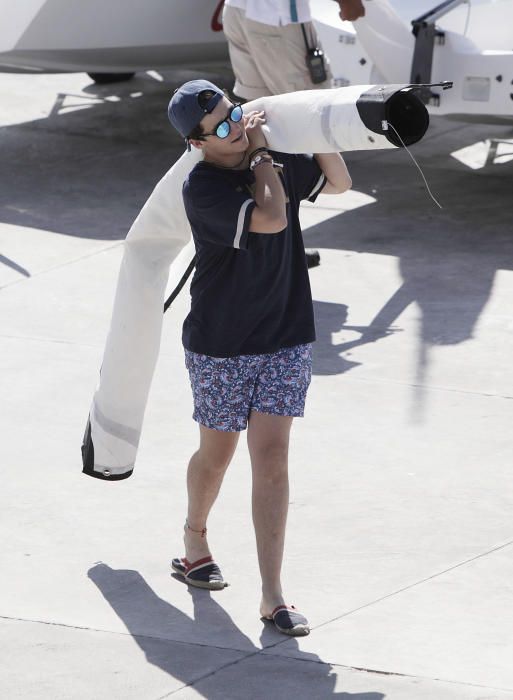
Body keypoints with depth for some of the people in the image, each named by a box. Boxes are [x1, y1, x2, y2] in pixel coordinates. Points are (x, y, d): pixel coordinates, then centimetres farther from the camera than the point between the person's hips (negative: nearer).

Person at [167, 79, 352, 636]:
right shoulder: (202, 187, -19)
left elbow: (338, 182, 18)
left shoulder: (273, 163, 2)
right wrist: (260, 155, -15)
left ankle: (272, 596, -7)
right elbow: (271, 218, -30)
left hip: (286, 339, 4)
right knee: (217, 454, 13)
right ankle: (194, 540, 45)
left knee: (271, 459, -5)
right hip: (219, 346, -4)